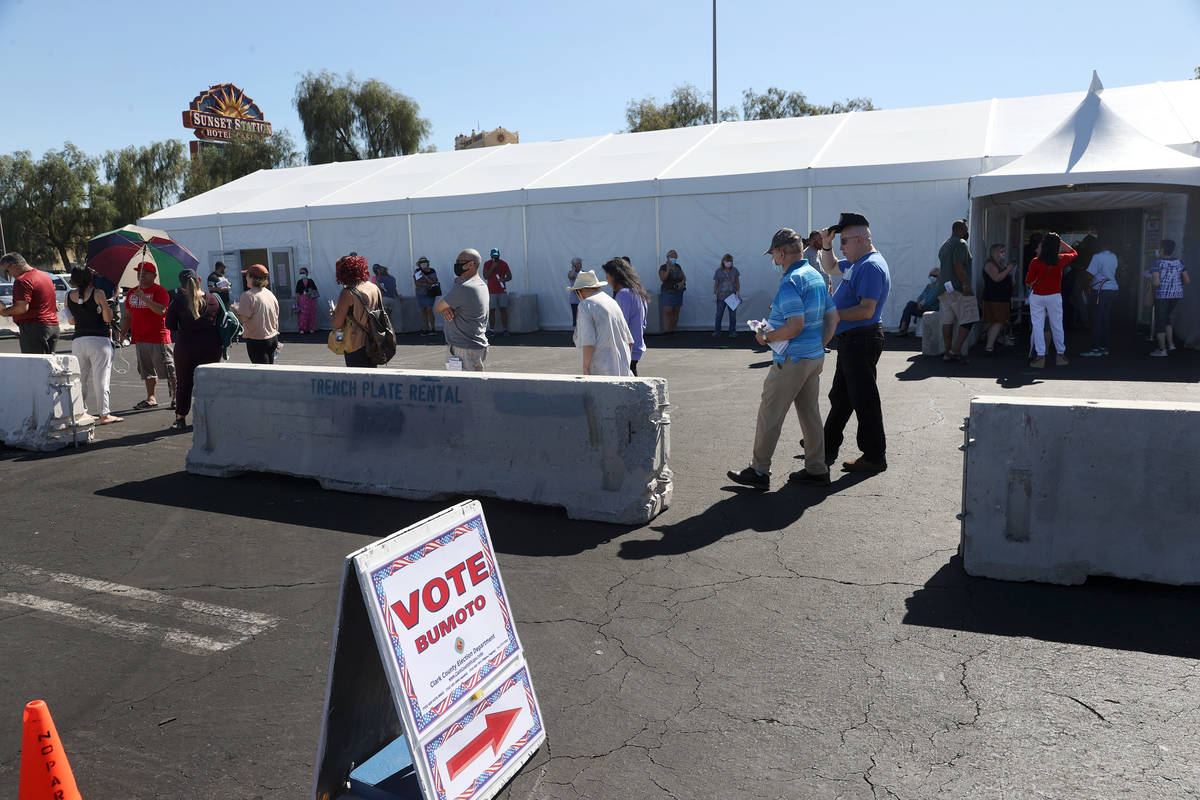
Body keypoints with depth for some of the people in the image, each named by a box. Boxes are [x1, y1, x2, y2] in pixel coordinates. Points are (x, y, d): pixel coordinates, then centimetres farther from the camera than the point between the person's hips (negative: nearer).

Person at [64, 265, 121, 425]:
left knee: (80, 377, 13)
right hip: (99, 340, -4)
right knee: (101, 378, -2)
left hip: (78, 341, 5)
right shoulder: (98, 294, -8)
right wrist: (107, 305, 9)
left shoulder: (69, 296, 6)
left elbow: (71, 320, 14)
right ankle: (104, 414, -2)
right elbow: (108, 318, -8)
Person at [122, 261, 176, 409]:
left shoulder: (159, 291, -6)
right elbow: (128, 315, 23)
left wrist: (144, 298, -29)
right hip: (140, 338, 7)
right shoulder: (132, 293, 16)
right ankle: (151, 398, 18)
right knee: (147, 370, 11)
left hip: (158, 338, -7)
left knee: (168, 369, -5)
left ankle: (176, 396, 2)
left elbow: (161, 310, -23)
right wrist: (123, 331, 13)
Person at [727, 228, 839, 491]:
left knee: (770, 415, 0)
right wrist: (819, 345, 17)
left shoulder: (790, 282, -18)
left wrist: (766, 337, -13)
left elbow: (795, 325, -26)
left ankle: (758, 471, 7)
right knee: (810, 413, 14)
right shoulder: (816, 276, 12)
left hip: (792, 360, -9)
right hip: (815, 357, 9)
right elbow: (833, 316, 15)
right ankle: (816, 470, 20)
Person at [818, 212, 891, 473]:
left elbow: (866, 310, -25)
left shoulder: (871, 266, -18)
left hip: (862, 341, -11)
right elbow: (831, 267, 34)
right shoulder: (856, 264, 15)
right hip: (850, 341, 11)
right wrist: (826, 245, 18)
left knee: (864, 401, -3)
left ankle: (875, 457, 7)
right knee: (840, 397, 18)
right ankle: (827, 449, 29)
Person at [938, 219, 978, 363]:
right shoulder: (961, 244, -10)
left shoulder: (945, 244, 20)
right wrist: (965, 284, -22)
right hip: (957, 289, -9)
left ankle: (948, 352, 8)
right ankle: (956, 350, -9)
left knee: (947, 321, 7)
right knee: (968, 320, -4)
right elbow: (958, 266, -21)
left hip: (944, 288, 9)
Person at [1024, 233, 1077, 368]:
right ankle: (1060, 354, 21)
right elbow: (1074, 253, 18)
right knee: (1057, 326, 12)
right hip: (1055, 296, 2)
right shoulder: (1061, 260, -5)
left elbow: (1028, 282, -5)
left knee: (1037, 326, 2)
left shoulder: (1035, 262, -12)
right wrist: (1060, 241, 14)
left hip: (1037, 296, -2)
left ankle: (1040, 356, -2)